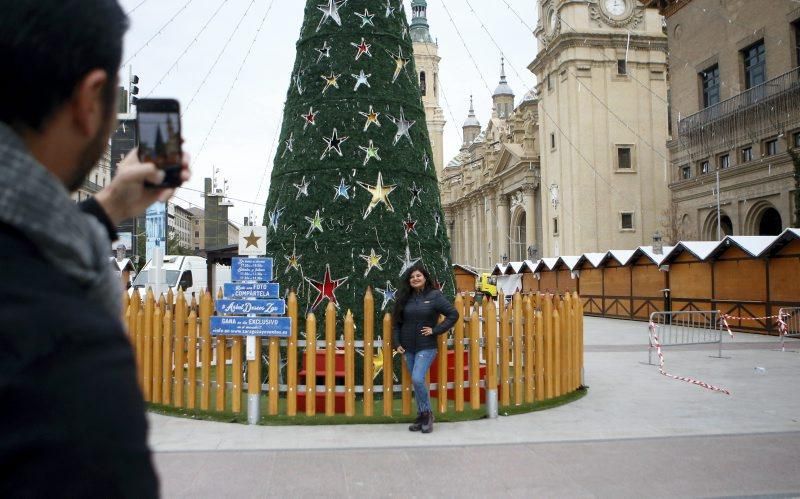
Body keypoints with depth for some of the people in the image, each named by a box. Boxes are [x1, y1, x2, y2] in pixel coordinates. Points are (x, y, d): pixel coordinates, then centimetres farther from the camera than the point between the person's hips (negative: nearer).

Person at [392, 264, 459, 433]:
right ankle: (422, 417, 21)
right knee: (416, 382, 9)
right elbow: (397, 322, 12)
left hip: (426, 347, -4)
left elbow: (453, 314, -6)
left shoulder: (434, 296, -4)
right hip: (408, 348, 4)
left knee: (417, 379, -18)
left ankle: (427, 413, 2)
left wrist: (435, 330, -10)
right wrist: (397, 343, 2)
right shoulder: (405, 298, 7)